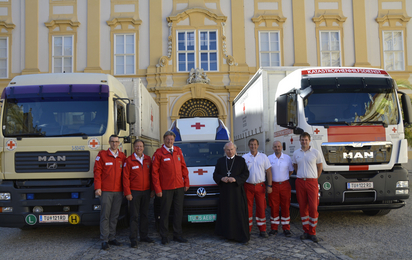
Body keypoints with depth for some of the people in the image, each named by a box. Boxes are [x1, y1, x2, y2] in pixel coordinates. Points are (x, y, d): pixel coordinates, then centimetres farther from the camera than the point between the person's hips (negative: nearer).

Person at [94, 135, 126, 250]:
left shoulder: (122, 157, 11)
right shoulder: (102, 155, 1)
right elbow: (97, 171, -2)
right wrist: (97, 187, -9)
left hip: (119, 191, 4)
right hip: (106, 191, -4)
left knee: (115, 216, 9)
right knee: (105, 216, -2)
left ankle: (112, 238, 19)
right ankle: (104, 240, 4)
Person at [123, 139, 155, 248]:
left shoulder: (148, 159, 8)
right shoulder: (129, 160, -3)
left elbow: (151, 175, 11)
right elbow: (125, 177, -5)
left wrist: (153, 190, 7)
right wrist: (127, 193, -9)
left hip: (146, 191, 4)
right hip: (134, 192, -4)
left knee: (145, 214, 11)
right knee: (134, 216, -1)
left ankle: (144, 236, 22)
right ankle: (133, 239, 5)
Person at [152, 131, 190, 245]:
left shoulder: (178, 151, 10)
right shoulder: (158, 153, -4)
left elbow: (184, 168, 13)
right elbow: (154, 172, -6)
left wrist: (186, 183, 8)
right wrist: (157, 189, -10)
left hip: (179, 187, 4)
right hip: (166, 188, -4)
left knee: (179, 211, 9)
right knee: (165, 212, 4)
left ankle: (177, 235, 20)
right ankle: (164, 236, 16)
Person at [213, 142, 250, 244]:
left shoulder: (241, 160, 6)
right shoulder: (220, 161, 13)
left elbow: (245, 174, 1)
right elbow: (215, 174, 12)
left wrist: (235, 179, -14)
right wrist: (222, 178, -10)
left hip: (237, 191, -2)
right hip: (224, 192, 3)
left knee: (239, 214, -4)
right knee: (225, 214, 3)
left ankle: (243, 236, -1)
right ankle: (227, 233, 14)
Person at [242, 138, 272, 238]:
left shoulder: (263, 157, 7)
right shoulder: (244, 157, 4)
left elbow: (268, 172, 6)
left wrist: (269, 185, -1)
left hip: (260, 186, 1)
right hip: (248, 186, 0)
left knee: (261, 208, 2)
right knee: (248, 208, 3)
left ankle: (262, 230, 11)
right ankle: (247, 230, 12)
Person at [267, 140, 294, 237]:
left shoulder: (287, 158, 5)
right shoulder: (269, 158, 4)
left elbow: (291, 171, 14)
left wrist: (283, 178, 8)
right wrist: (270, 180, 4)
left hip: (285, 185, 0)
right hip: (273, 185, 0)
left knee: (285, 207, 2)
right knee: (274, 207, 2)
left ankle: (286, 229, 11)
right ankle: (274, 228, 12)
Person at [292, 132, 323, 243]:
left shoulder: (315, 152, 2)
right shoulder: (296, 153, 8)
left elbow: (320, 166, 11)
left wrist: (315, 177, 10)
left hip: (312, 182, -2)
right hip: (300, 182, 2)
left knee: (313, 207, -7)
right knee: (302, 207, 5)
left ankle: (312, 233, 3)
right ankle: (306, 231, 16)